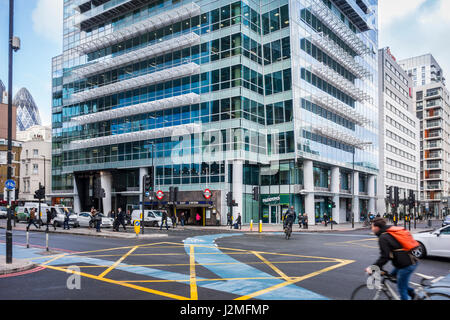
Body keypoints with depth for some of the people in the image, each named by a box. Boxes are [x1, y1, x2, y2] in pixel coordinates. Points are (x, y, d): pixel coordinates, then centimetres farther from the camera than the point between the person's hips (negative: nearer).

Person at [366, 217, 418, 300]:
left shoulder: (383, 238, -13)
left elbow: (384, 257, -20)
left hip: (406, 265, -9)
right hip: (411, 261, 9)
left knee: (401, 288, 4)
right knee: (393, 275, 24)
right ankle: (412, 293, 25)